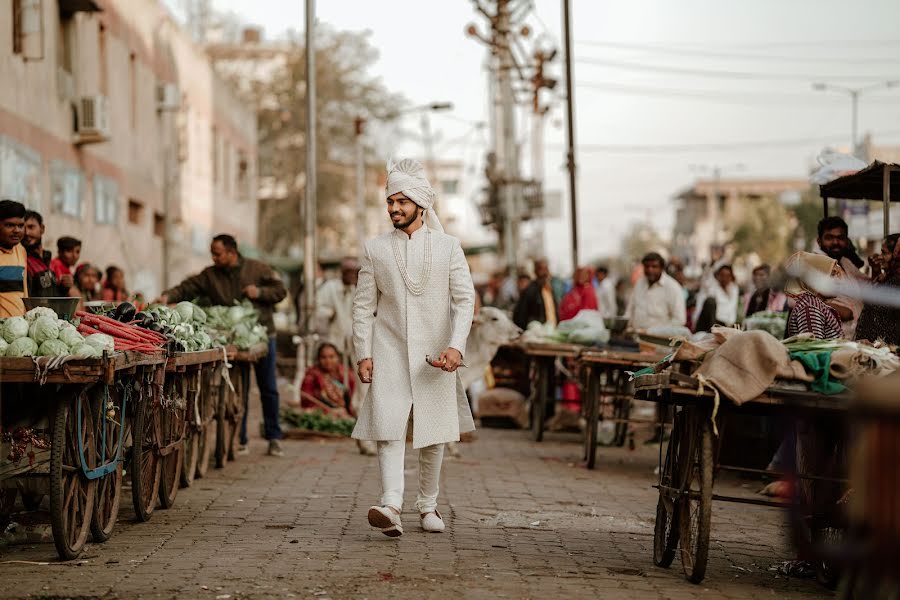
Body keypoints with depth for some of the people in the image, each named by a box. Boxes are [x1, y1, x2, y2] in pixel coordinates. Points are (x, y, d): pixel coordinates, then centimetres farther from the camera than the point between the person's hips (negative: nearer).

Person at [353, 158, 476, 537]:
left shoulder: (448, 247, 4)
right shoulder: (375, 250, 6)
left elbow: (465, 299, -1)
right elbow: (363, 306, 7)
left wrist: (456, 346, -14)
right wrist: (363, 354, -2)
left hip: (434, 355, 1)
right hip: (389, 353, 0)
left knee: (433, 433, 7)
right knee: (389, 427, -15)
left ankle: (428, 506, 21)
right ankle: (391, 506, -25)